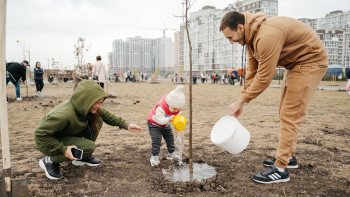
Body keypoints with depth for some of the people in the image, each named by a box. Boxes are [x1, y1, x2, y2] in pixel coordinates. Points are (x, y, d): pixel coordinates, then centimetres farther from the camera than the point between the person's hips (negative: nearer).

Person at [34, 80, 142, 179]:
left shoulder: (86, 107, -15)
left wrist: (126, 125, -5)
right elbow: (40, 134, -31)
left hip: (68, 134, 8)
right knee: (89, 147, -26)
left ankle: (83, 157, 8)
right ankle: (50, 161, -7)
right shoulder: (65, 114, -38)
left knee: (97, 120, -7)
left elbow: (105, 114, 1)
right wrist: (63, 149, -31)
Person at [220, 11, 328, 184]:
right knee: (285, 113, 14)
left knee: (290, 115, -12)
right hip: (294, 63, 10)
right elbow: (252, 71, 4)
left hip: (310, 61, -10)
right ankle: (288, 157, 26)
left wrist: (241, 100, -19)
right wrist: (241, 101, 0)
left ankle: (280, 169, -6)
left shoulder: (267, 35, -33)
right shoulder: (251, 36, -1)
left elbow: (264, 77, -29)